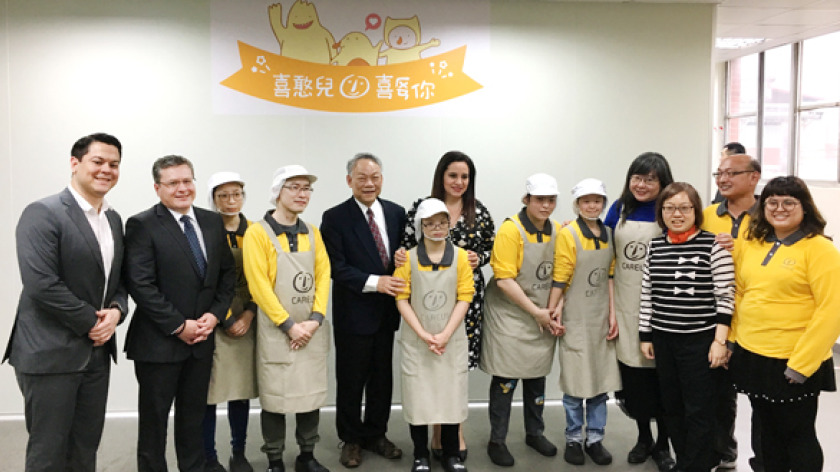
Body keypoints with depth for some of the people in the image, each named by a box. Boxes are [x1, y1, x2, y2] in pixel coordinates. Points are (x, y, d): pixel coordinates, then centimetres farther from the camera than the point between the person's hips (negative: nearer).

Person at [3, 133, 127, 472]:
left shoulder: (114, 220, 12)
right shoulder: (42, 213, -12)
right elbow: (41, 284, -20)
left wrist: (116, 312, -4)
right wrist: (92, 321, -14)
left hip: (96, 351, 7)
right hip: (51, 353, -7)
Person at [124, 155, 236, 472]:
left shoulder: (212, 222, 6)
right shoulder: (142, 225, -10)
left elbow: (227, 272, 10)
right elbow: (140, 285, -16)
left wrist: (215, 314, -4)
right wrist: (179, 326, -17)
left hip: (201, 339, 5)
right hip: (158, 342, -5)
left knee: (193, 418, 17)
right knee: (153, 419, 11)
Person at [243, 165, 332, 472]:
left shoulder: (312, 233, 8)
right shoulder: (258, 233, -8)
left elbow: (323, 276, 4)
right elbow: (259, 285, -13)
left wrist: (315, 319, -9)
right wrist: (289, 325, -15)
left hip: (312, 329, 5)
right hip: (276, 330, -5)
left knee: (312, 394, 12)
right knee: (275, 397, 4)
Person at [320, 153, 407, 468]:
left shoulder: (396, 213, 5)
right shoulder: (335, 217, -9)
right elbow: (337, 267, -15)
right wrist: (374, 282, -23)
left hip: (387, 311, 4)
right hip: (353, 312, -4)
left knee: (382, 376, 15)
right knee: (351, 379, 9)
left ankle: (375, 434, 33)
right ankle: (351, 439, 28)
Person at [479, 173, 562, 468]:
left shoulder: (557, 231, 2)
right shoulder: (511, 230, -17)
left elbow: (558, 274, 12)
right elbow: (504, 279, -20)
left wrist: (553, 308, -1)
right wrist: (535, 311, -17)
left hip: (542, 318, 6)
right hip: (510, 316, -6)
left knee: (537, 376, 16)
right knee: (506, 379, 0)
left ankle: (535, 433, 34)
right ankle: (497, 441, 15)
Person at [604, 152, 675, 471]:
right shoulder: (619, 209, 4)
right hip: (625, 305, 3)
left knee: (660, 376, 6)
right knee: (632, 373, 10)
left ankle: (663, 444, 25)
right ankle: (643, 437, 30)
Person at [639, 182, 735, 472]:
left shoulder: (713, 245, -8)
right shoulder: (655, 246, 6)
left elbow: (725, 296, -9)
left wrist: (720, 341, -13)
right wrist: (645, 336, 9)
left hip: (701, 340, -5)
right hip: (664, 339, 5)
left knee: (699, 412, 2)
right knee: (672, 408, 14)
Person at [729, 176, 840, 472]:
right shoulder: (750, 246, 6)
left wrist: (802, 362, -18)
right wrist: (732, 339, 6)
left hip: (794, 363, -5)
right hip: (751, 356, 5)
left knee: (798, 434, 9)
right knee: (769, 432, 18)